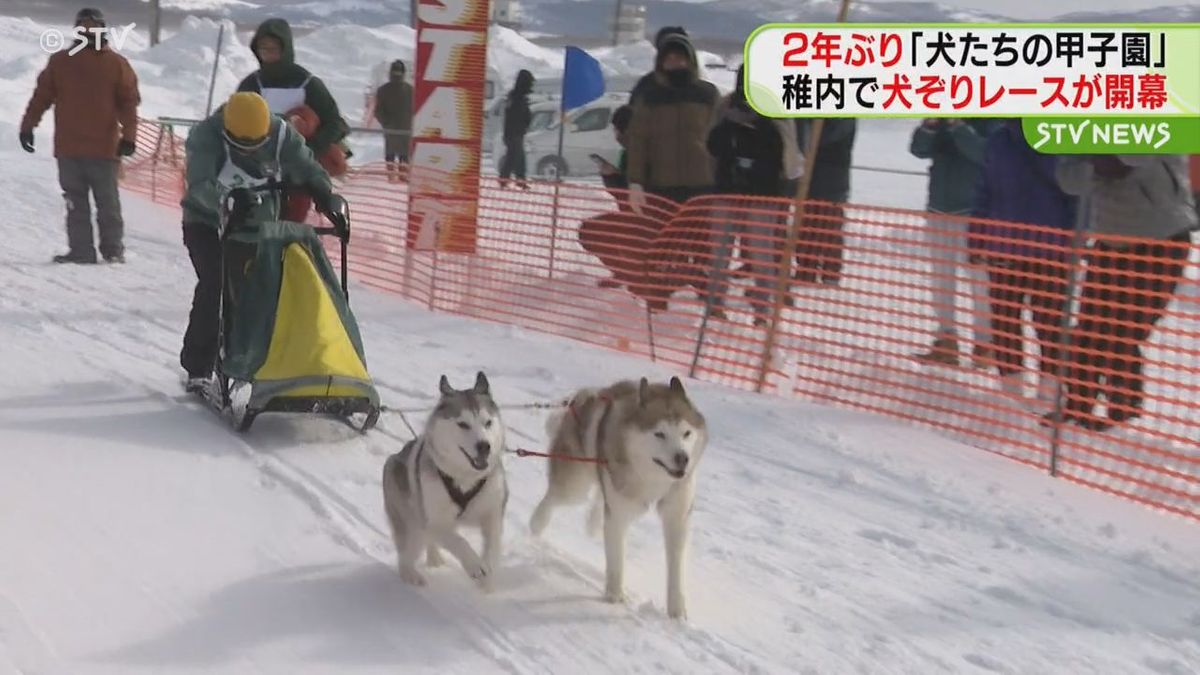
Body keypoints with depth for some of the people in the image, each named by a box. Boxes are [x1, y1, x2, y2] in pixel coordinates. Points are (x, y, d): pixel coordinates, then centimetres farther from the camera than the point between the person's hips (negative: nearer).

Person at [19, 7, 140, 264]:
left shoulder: (117, 64, 3)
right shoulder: (60, 62, 8)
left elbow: (129, 102, 1)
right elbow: (42, 96, 10)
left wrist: (128, 136, -8)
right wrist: (27, 126, 6)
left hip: (105, 149, -2)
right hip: (68, 149, 2)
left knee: (108, 204, 2)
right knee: (75, 204, 4)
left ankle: (113, 249, 9)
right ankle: (80, 250, 6)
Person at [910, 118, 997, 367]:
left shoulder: (987, 121, -7)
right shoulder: (940, 119, 7)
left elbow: (985, 153, -22)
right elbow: (919, 149, -2)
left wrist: (959, 127, -29)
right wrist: (929, 126, -20)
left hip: (971, 212, -6)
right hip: (939, 207, 6)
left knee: (978, 277, -7)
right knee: (941, 279, 10)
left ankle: (984, 343, 1)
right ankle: (946, 341, 18)